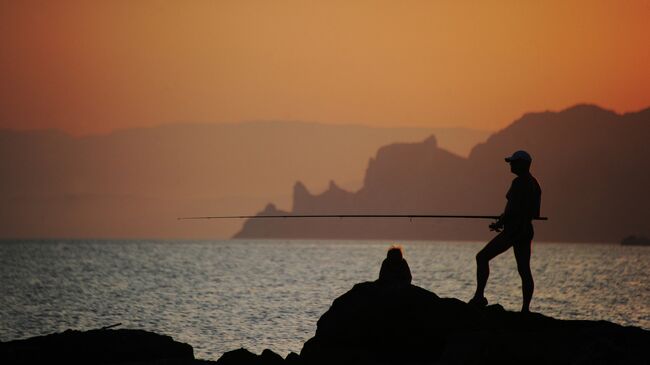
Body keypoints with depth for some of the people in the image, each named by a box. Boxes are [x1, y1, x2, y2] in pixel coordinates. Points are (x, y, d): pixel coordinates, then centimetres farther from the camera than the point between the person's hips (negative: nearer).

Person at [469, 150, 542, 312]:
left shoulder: (519, 183, -15)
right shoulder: (534, 184, 14)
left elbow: (513, 209, -22)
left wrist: (499, 223, -7)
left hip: (513, 230, -9)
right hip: (526, 231, 9)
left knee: (482, 257, -3)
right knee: (524, 269, 8)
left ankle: (479, 296, -9)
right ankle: (526, 308, 5)